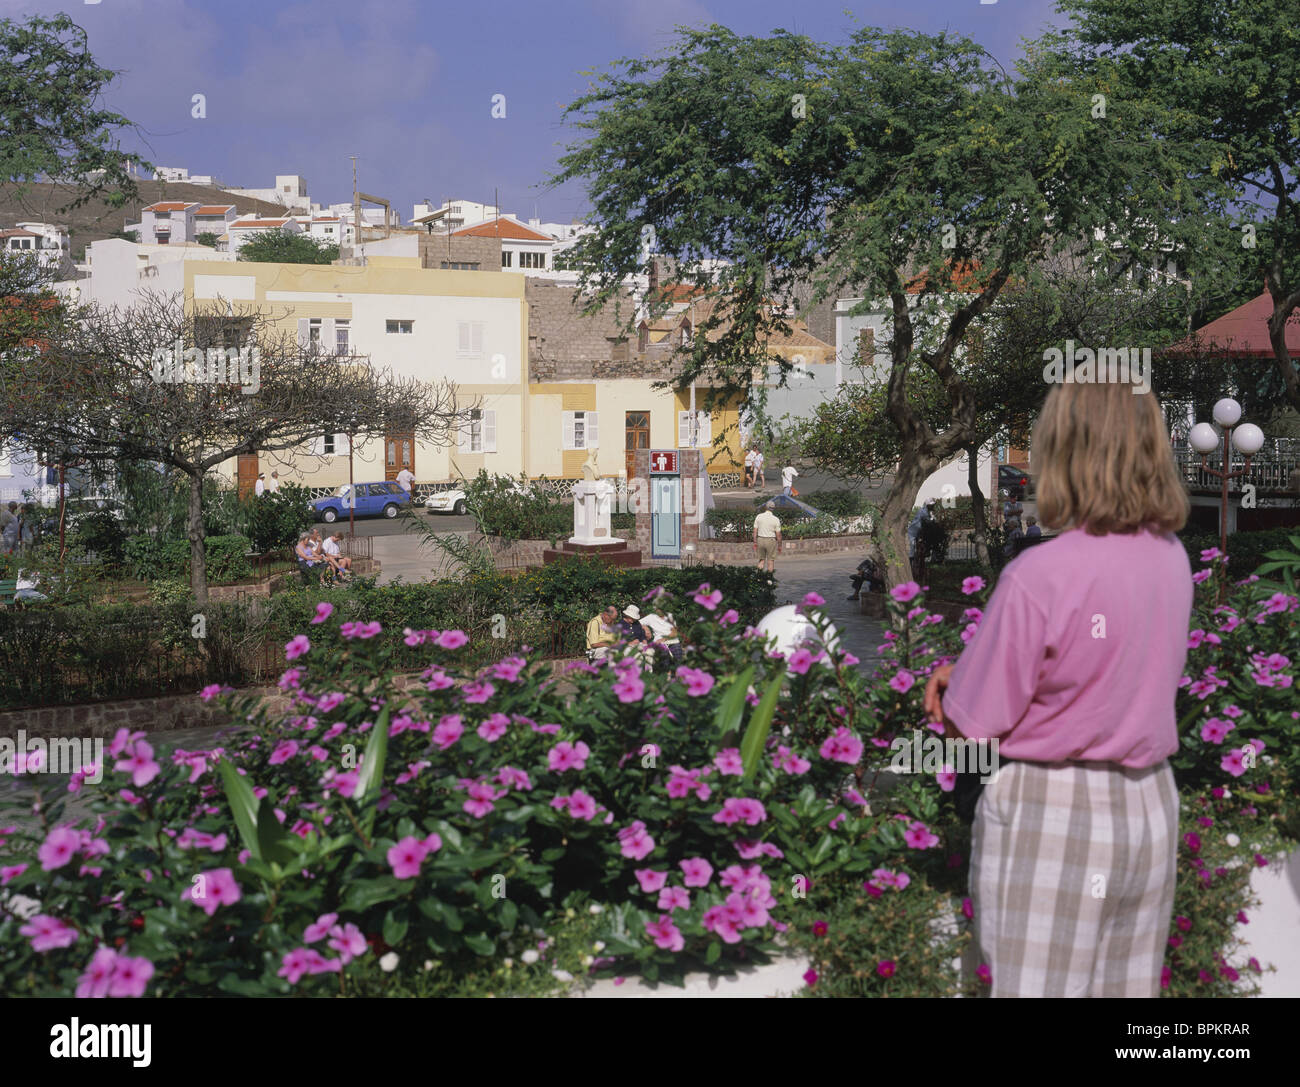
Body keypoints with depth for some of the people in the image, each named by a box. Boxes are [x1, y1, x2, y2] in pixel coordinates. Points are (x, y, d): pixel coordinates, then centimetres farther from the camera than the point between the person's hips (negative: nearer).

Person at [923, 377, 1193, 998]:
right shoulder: (1171, 558, 0)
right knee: (1125, 986, 16)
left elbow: (969, 727, -15)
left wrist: (953, 692, 8)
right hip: (1148, 807, 7)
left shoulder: (1038, 577, -21)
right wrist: (967, 671, 4)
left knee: (1037, 985, 5)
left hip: (1048, 813, -6)